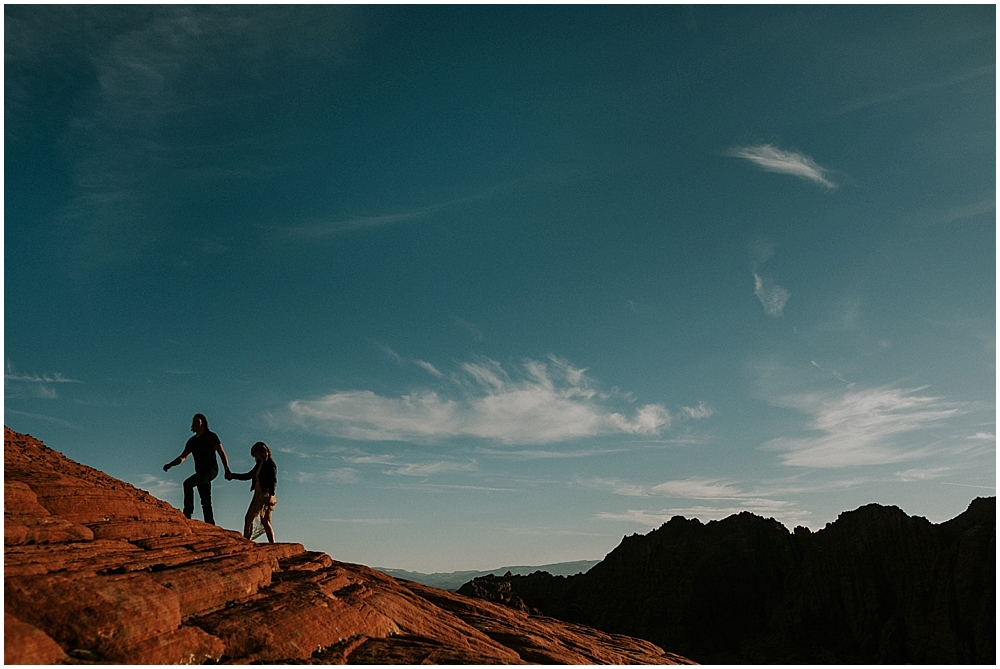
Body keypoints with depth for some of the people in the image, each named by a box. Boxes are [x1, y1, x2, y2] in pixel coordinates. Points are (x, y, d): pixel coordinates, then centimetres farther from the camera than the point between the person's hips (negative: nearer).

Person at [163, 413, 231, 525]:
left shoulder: (211, 436, 0)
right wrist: (170, 464, 2)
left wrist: (227, 469, -16)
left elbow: (222, 453, -5)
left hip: (211, 469, -7)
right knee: (205, 501, 3)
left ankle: (188, 511, -25)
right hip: (201, 472, 7)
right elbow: (183, 457, 20)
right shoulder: (192, 441, 18)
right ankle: (210, 525, 3)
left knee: (188, 483, -25)